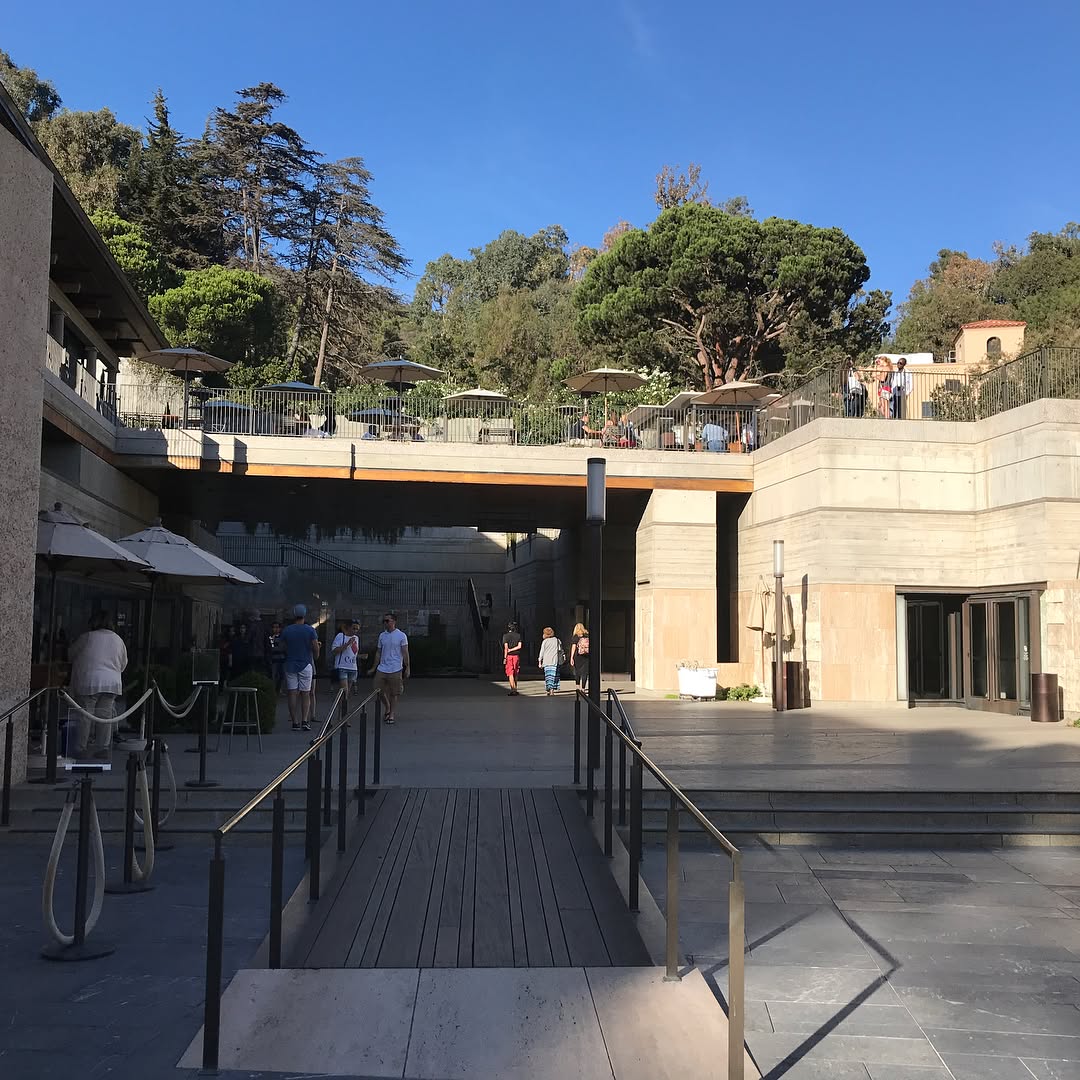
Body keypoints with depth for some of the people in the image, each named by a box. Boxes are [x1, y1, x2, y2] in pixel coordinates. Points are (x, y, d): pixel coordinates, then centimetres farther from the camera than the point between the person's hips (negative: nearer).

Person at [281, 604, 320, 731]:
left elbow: (283, 648, 4)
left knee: (292, 694, 2)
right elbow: (316, 648, -6)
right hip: (306, 665, -1)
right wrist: (315, 658, 12)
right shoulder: (310, 630, -5)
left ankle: (295, 722, 0)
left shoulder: (286, 630, 1)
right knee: (305, 694, 4)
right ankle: (305, 721, -6)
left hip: (290, 665, 1)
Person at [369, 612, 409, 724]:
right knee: (379, 691, 4)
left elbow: (405, 653, -3)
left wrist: (407, 668, -8)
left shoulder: (401, 636, -4)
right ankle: (388, 708, 27)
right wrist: (374, 668, 15)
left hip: (395, 670, -5)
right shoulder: (382, 636, 10)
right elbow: (378, 653, 16)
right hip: (381, 669, 5)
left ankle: (392, 714, 12)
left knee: (394, 694, 1)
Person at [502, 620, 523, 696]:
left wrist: (505, 658, -9)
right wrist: (511, 650, -3)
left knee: (510, 674, -4)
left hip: (509, 656, -3)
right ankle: (515, 689, 17)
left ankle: (513, 690, -12)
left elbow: (506, 647, -11)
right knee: (515, 674, 13)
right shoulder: (518, 635, 5)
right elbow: (519, 646, -5)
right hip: (516, 656, 3)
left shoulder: (505, 636, -4)